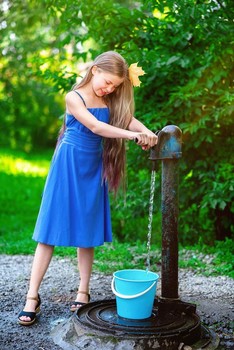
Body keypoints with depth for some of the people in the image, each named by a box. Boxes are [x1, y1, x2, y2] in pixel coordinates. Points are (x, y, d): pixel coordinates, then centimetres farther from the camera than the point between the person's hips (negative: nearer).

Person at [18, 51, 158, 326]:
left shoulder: (109, 102, 8)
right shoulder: (74, 97, -9)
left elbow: (128, 119, -8)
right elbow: (96, 127, -22)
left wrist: (148, 133, -29)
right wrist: (133, 135, -31)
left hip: (93, 169, 5)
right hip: (69, 167, -5)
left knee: (87, 232, 7)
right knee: (51, 230, -4)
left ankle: (83, 292, 17)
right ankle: (32, 296, 1)